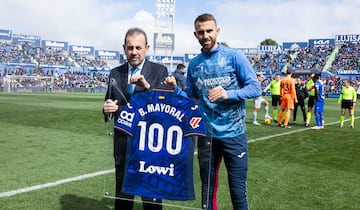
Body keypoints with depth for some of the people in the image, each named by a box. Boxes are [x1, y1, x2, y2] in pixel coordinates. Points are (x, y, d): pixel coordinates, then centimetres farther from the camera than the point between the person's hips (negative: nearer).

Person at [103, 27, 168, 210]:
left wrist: (147, 86, -27)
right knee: (122, 194, 16)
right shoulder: (115, 73, 8)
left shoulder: (159, 71, -3)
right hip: (123, 141, 3)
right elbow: (109, 103, 12)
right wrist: (107, 109, -11)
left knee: (152, 195, 10)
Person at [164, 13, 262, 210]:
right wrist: (175, 89, -7)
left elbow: (255, 88, -9)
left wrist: (228, 94, -23)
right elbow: (191, 97, 12)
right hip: (206, 134, 4)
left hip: (233, 133, -3)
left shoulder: (234, 56, -6)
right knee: (207, 186, 16)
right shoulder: (194, 64, 6)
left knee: (237, 188, 6)